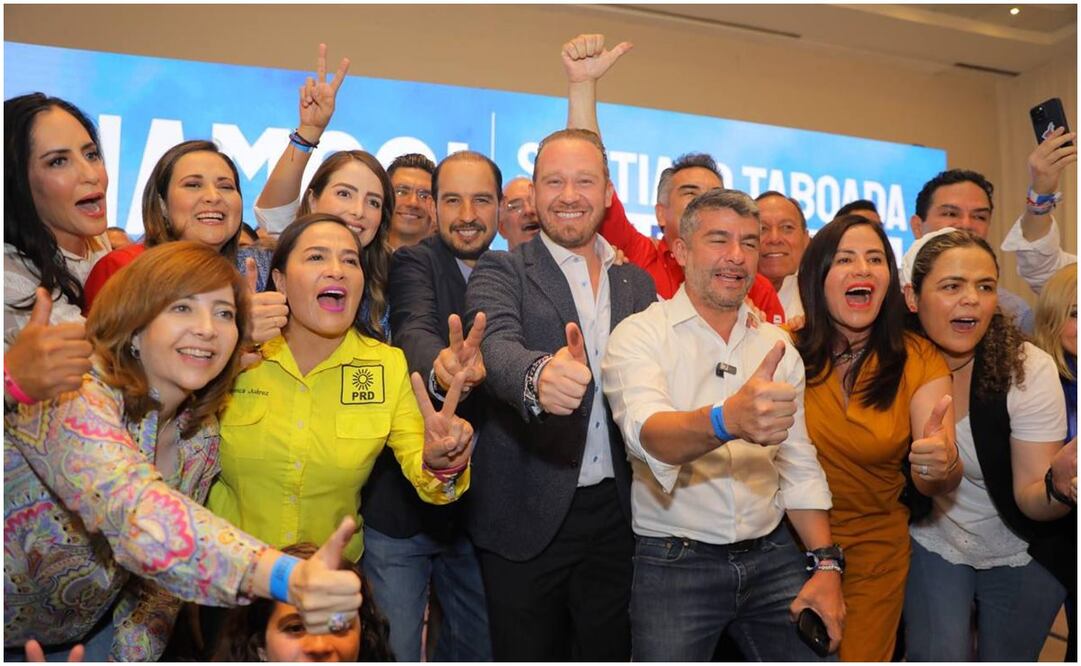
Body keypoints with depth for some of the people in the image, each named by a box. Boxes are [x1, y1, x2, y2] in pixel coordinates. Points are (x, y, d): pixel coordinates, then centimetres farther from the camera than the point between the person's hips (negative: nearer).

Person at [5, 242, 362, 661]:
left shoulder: (201, 436, -9)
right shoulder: (71, 393, -28)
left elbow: (161, 571, 0)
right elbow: (134, 512, -46)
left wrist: (134, 654, -12)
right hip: (16, 640, -5)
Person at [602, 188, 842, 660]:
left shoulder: (777, 346, 7)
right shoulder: (639, 334, -10)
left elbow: (799, 466, 10)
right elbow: (648, 434, -28)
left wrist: (826, 564, 0)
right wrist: (728, 420, -48)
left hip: (773, 557, 4)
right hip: (673, 564, -4)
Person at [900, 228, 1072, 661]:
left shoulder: (1028, 369, -22)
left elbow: (1030, 497, -23)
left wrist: (1059, 486, -43)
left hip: (1021, 558, 0)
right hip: (935, 546, 1)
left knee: (1005, 658, 15)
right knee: (938, 656, -6)